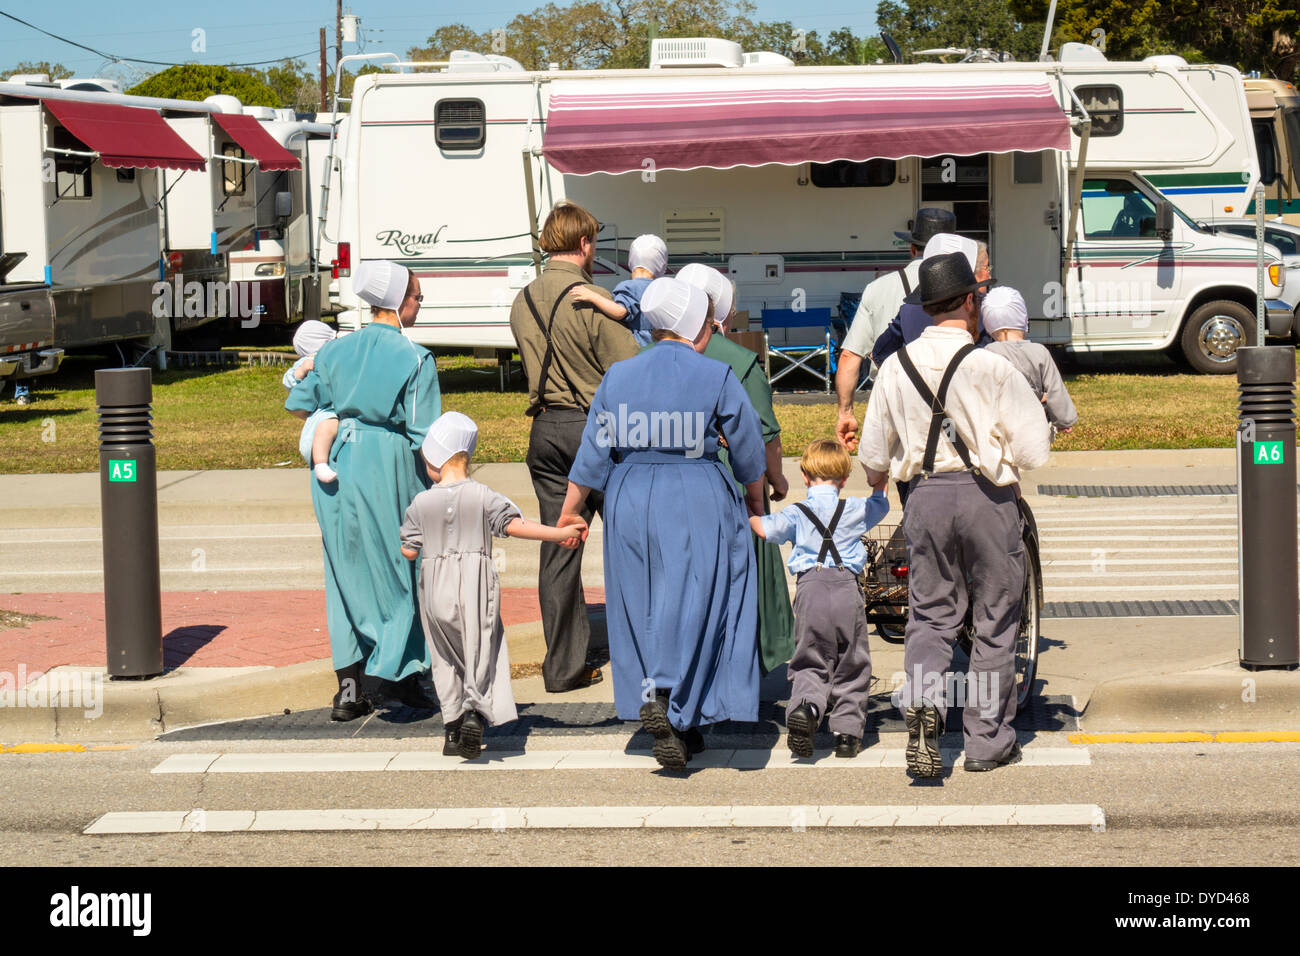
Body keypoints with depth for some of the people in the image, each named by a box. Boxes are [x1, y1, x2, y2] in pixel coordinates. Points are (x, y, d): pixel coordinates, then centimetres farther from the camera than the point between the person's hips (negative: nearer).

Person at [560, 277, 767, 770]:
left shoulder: (618, 377, 3)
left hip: (631, 505, 4)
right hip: (699, 506, -4)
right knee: (694, 603, -2)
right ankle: (667, 696, -23)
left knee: (643, 606, 11)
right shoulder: (717, 378, -6)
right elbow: (748, 452, 2)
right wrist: (755, 502, 20)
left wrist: (570, 511, 16)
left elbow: (593, 454, 6)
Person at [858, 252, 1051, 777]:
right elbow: (1032, 451, -11)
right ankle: (987, 740, 15)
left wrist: (877, 483, 32)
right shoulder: (991, 368, -13)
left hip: (924, 494, 3)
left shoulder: (896, 366, 0)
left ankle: (920, 698, -15)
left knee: (930, 614, 13)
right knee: (994, 620, 9)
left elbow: (874, 454, 10)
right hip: (986, 496, -3)